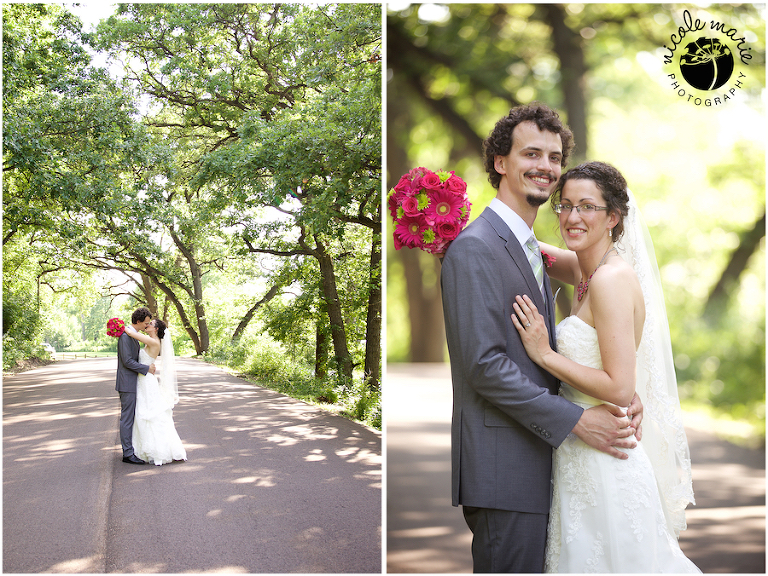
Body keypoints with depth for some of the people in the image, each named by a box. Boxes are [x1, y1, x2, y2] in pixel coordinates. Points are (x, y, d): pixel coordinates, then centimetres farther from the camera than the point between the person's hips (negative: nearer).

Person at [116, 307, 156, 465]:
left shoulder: (133, 335, 15)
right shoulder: (125, 336, -17)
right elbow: (127, 361, -22)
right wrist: (147, 368, -16)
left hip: (132, 384, 10)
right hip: (127, 384, -10)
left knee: (129, 418, 13)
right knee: (127, 419, -6)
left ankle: (129, 450, 19)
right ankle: (128, 454, -3)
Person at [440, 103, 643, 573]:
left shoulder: (531, 251, 18)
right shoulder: (474, 248, -13)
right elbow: (484, 363, -19)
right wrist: (577, 420, -17)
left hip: (536, 461, 9)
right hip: (502, 469, -9)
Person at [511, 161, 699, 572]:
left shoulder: (612, 279, -20)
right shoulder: (586, 269, 6)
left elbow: (620, 389, -24)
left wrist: (545, 354, -18)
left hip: (606, 460, -9)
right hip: (581, 455, 9)